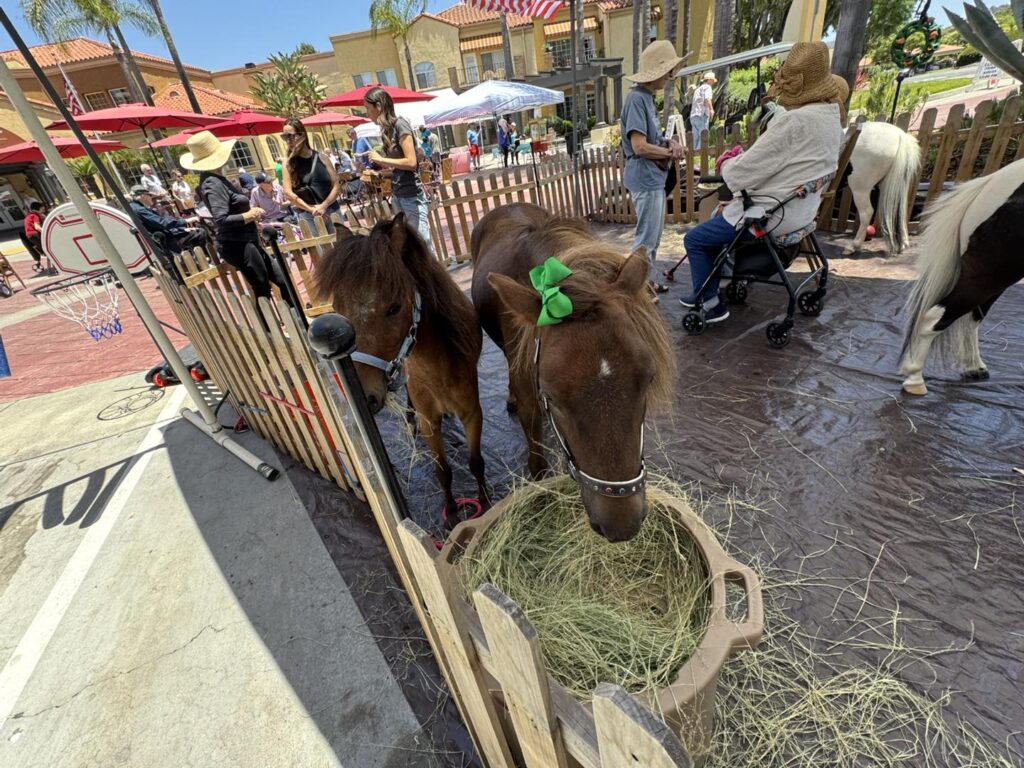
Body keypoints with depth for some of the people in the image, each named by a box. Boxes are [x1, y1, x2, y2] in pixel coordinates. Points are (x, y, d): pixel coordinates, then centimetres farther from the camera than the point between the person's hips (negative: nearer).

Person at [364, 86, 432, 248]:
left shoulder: (400, 124, -10)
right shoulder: (387, 129, 13)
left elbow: (411, 162, -19)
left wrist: (381, 159, -13)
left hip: (412, 195, -8)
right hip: (397, 195, 9)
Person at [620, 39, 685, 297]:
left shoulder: (647, 97, 16)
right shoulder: (636, 98, -14)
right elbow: (639, 146, -22)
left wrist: (669, 143, 1)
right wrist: (670, 152, -9)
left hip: (654, 177, 10)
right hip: (645, 178, -10)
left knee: (653, 236, 15)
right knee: (646, 238, -5)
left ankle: (646, 280, 26)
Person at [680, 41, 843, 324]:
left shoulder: (795, 121, -25)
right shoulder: (831, 117, 7)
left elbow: (743, 174, -23)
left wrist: (726, 163, -2)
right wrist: (739, 159, 5)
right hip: (798, 210, 10)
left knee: (695, 240, 2)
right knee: (718, 218, 27)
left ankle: (711, 304, 9)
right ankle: (708, 291, 30)